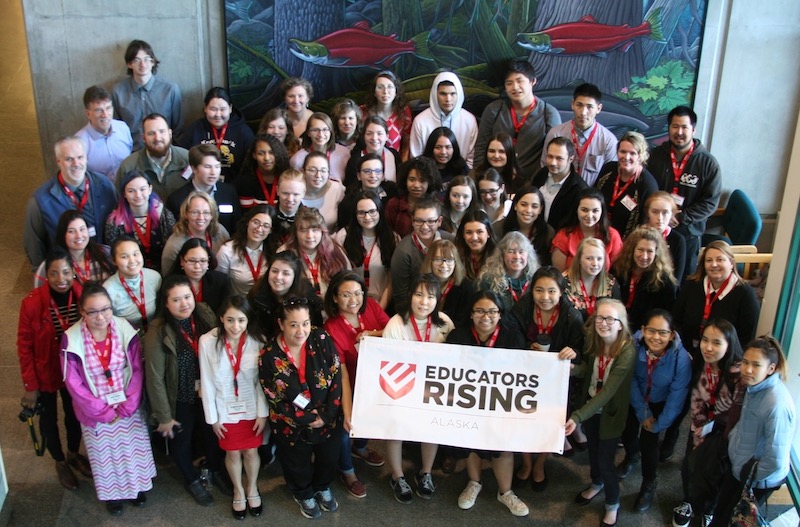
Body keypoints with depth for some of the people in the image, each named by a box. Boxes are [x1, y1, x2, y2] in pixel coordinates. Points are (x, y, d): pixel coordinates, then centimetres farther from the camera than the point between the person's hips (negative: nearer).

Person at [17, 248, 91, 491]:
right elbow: (25, 347, -16)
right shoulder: (32, 303, -26)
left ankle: (74, 454, 53)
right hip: (45, 374, -2)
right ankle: (60, 462, 47)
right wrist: (30, 386, -13)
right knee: (49, 419, 20)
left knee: (75, 414, 24)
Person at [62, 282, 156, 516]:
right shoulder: (71, 339, -19)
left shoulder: (125, 329, -16)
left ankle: (136, 486, 45)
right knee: (104, 453, 18)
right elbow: (73, 383, -14)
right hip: (96, 412, -1)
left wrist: (127, 406, -16)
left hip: (129, 408, 1)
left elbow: (137, 370, -10)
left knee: (132, 448, 19)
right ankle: (112, 493, 43)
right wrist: (103, 411, -14)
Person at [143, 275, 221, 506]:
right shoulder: (158, 332, -26)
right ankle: (192, 481, 48)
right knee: (181, 442, 21)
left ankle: (217, 472, 53)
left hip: (209, 394, 3)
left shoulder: (206, 316, -14)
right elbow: (155, 378, -20)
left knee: (212, 434, 24)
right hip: (180, 400, -3)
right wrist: (164, 416, -14)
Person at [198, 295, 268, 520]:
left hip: (252, 409, 0)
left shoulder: (256, 341, -18)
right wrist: (212, 417, -6)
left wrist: (262, 412, -6)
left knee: (251, 451, 16)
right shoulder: (208, 342, -19)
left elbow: (262, 380, -8)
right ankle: (238, 491, 43)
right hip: (225, 410, 0)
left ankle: (252, 488, 43)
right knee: (233, 453, 17)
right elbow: (207, 382, -11)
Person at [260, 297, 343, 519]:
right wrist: (307, 419, -17)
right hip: (292, 425, -2)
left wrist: (326, 415, -18)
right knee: (298, 464, 22)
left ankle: (323, 488, 57)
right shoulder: (269, 356, -21)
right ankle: (304, 494, 54)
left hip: (328, 419, 2)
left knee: (329, 459, 24)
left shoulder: (322, 340, -18)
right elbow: (276, 400, -15)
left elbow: (337, 380, -14)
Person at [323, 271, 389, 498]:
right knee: (346, 428, 13)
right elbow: (342, 375, -30)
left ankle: (360, 447, 62)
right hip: (351, 388, -5)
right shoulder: (332, 329, -30)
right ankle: (347, 471, 43)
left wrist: (372, 334, -29)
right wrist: (347, 412, -32)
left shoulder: (371, 306, -17)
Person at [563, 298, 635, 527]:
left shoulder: (627, 352, -30)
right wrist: (573, 367, -20)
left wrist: (576, 417, -41)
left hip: (610, 412, -5)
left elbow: (607, 391, -34)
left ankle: (612, 505, 32)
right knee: (592, 450, 24)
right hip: (590, 407, 5)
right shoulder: (593, 340, -12)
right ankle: (596, 484, 54)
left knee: (605, 459, 5)